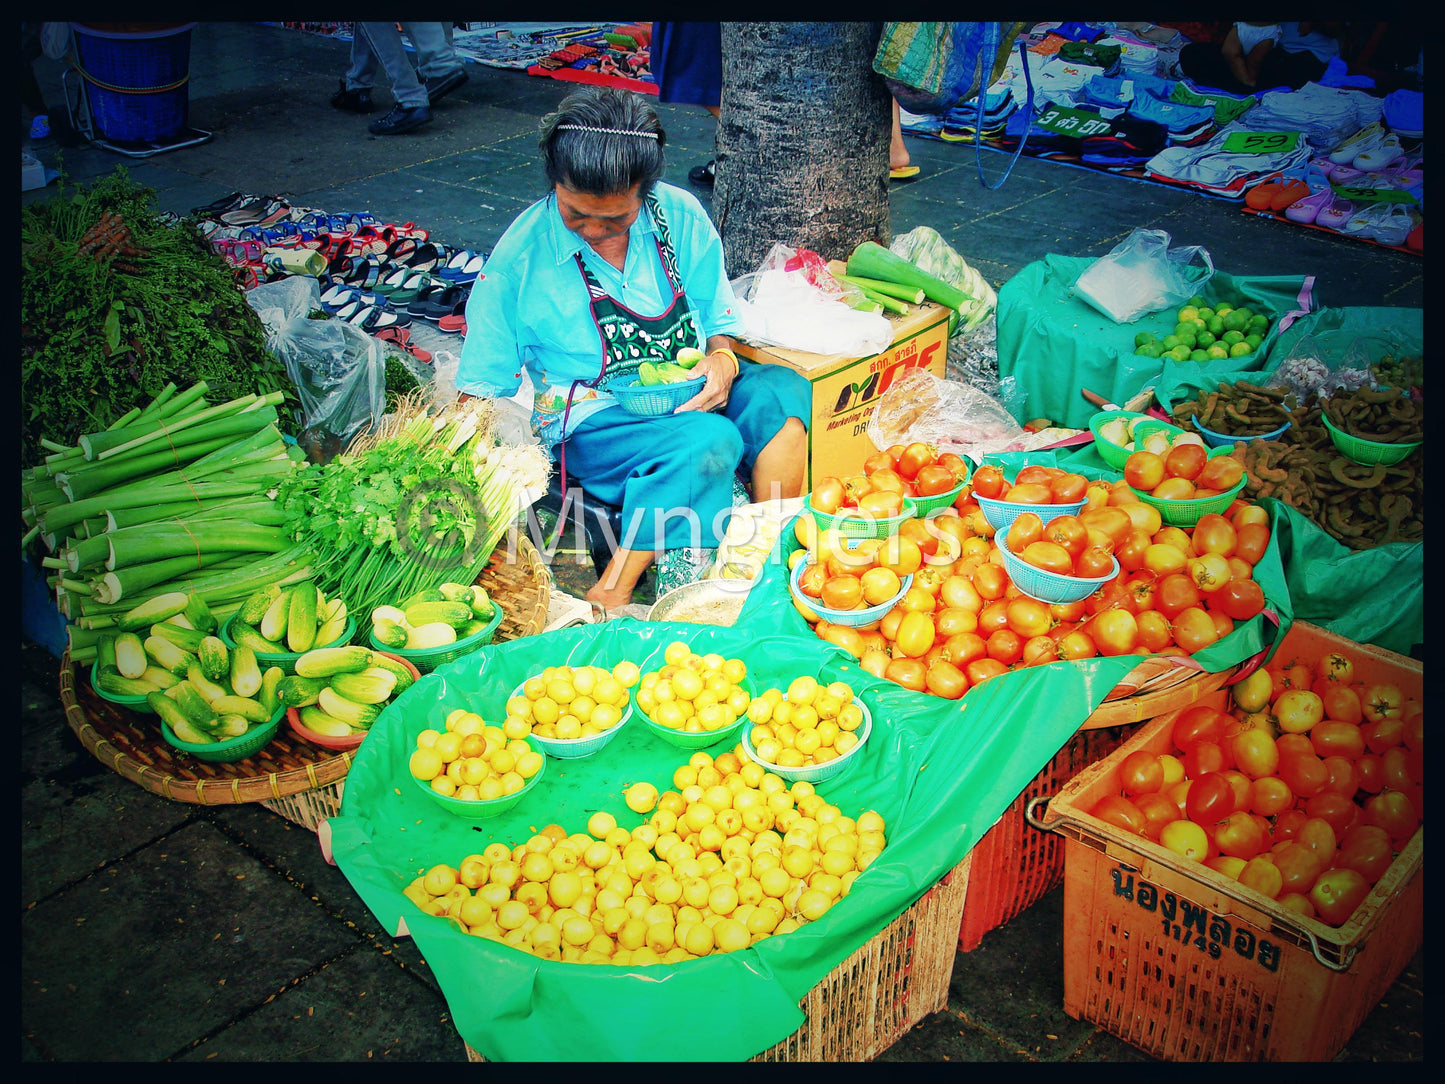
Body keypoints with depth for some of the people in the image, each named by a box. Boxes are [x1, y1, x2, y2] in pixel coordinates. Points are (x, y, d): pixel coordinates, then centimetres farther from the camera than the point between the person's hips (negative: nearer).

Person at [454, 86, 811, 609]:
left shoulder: (679, 214, -1)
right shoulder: (521, 254, -7)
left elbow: (722, 320, 10)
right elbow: (480, 392, -3)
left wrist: (723, 357, -14)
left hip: (689, 392, 4)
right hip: (592, 418, -4)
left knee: (783, 391, -26)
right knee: (708, 442, -34)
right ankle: (606, 601, -26)